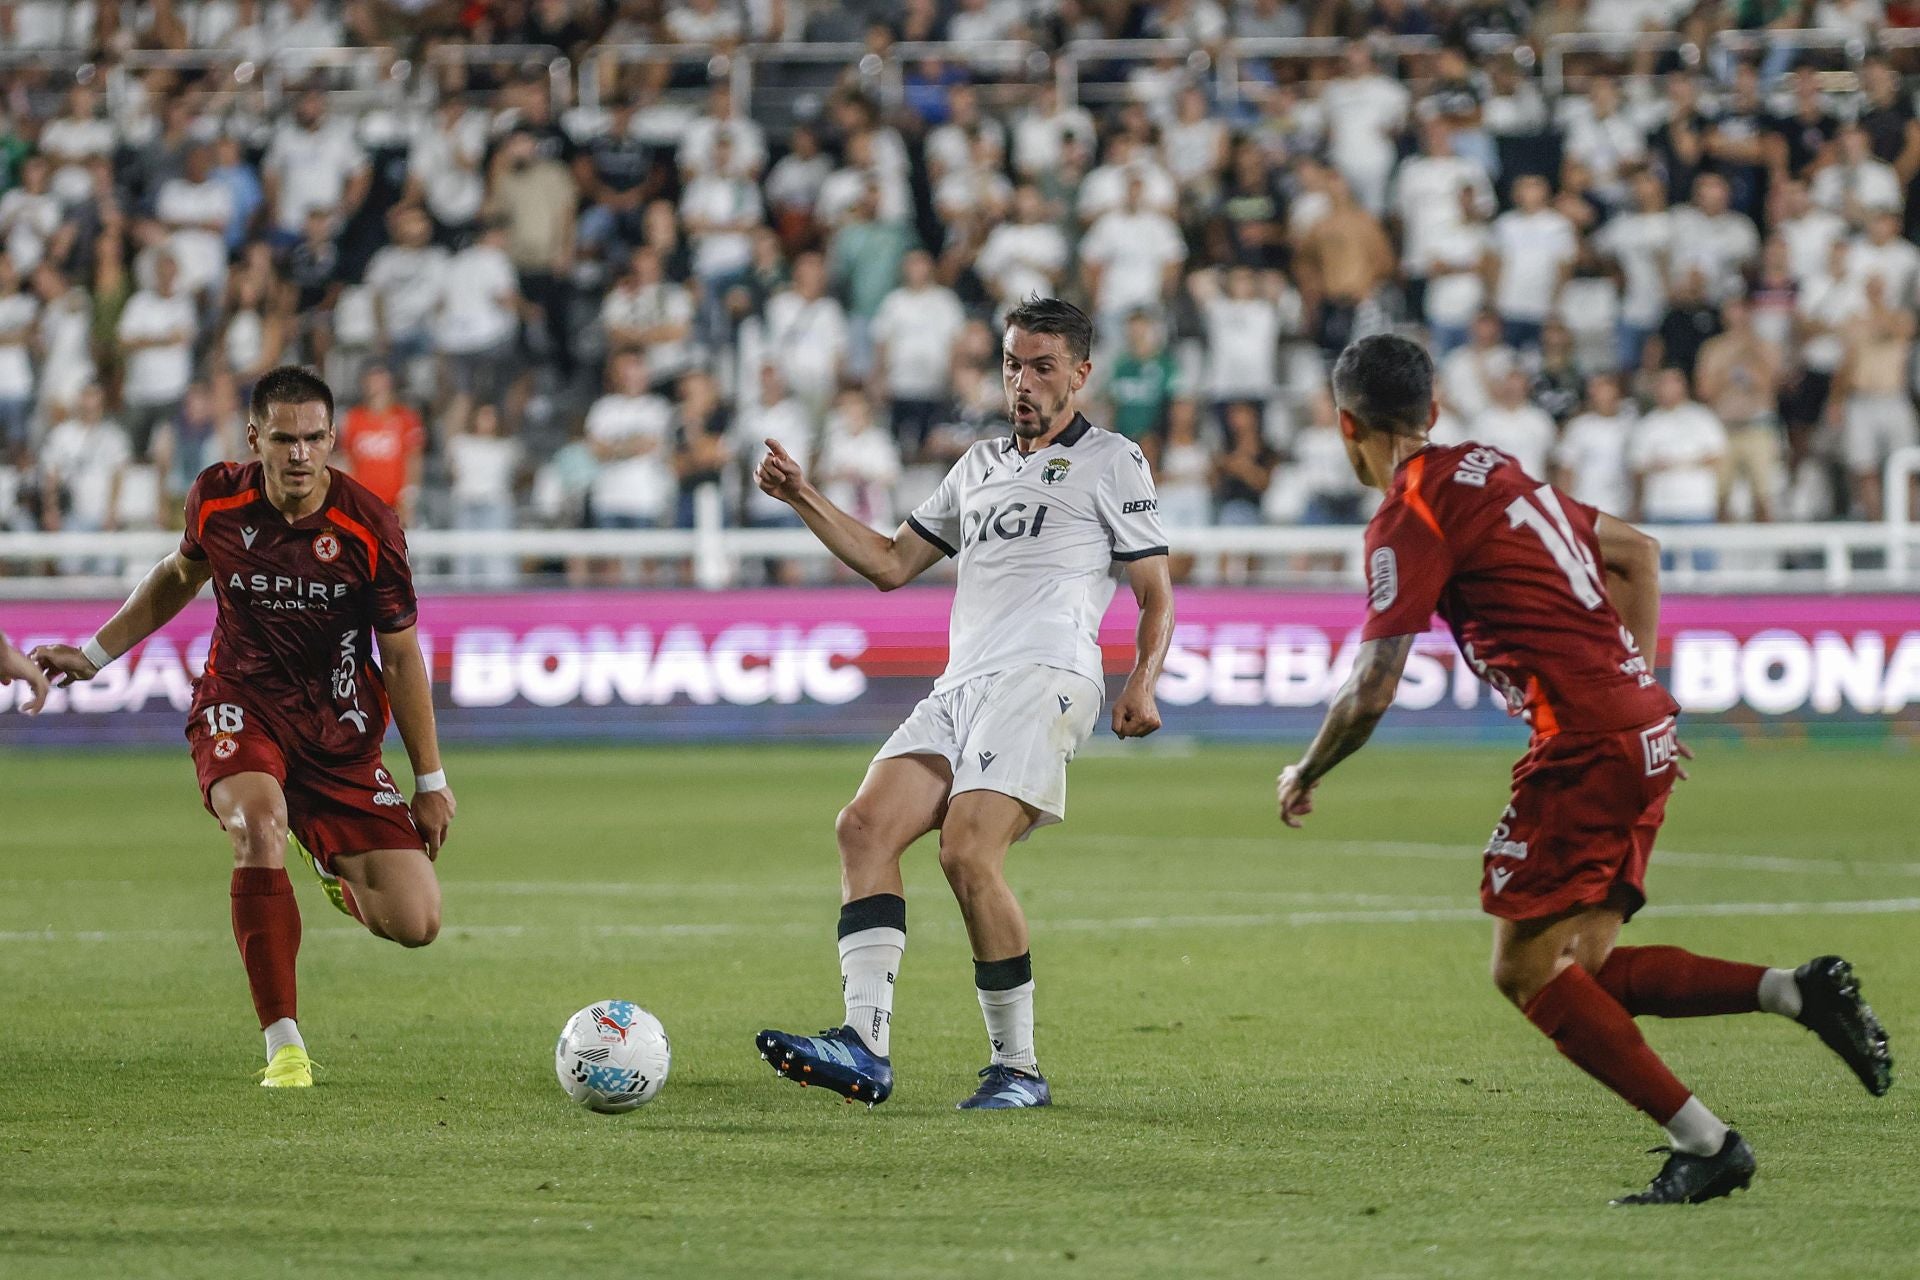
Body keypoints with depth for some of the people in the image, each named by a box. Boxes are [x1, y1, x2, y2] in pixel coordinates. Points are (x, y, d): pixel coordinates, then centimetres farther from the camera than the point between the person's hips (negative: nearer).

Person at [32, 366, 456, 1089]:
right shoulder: (217, 501, -8)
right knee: (259, 825, -36)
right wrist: (94, 654, 15)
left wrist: (431, 781, -1)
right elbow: (180, 576, 16)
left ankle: (336, 867, 28)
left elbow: (401, 656, -4)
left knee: (415, 923, -10)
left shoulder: (369, 528, -14)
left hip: (341, 730, 0)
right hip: (241, 706, 0)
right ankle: (284, 1047, -29)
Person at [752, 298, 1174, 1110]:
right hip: (959, 688, 7)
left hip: (1042, 680, -7)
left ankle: (1019, 1068, -13)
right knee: (865, 824, -15)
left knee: (968, 853, -23)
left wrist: (1143, 683, -11)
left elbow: (1155, 593, 6)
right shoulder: (981, 465, 28)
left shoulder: (1111, 462, 10)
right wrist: (804, 501, 17)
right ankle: (866, 1048, -25)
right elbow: (892, 564, 28)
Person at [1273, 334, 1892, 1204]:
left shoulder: (1409, 518, -8)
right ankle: (1798, 990, -2)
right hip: (1644, 727, 9)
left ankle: (1702, 1142, -7)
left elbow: (1372, 691, -10)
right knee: (1583, 970, 10)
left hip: (1585, 742, -9)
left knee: (1525, 969, -3)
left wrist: (1304, 775, 7)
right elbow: (1637, 554, 27)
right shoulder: (1492, 473, 19)